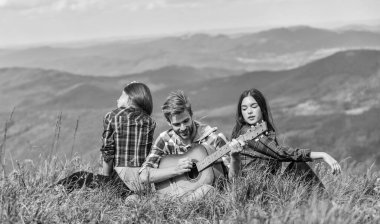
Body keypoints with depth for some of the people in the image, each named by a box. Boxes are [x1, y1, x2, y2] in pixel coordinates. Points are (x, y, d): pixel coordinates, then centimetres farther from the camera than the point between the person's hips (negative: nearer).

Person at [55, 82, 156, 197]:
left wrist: (106, 177, 11)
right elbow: (149, 153, 8)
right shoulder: (149, 121, 8)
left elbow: (107, 151, 0)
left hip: (121, 174, -3)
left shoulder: (111, 117, 2)